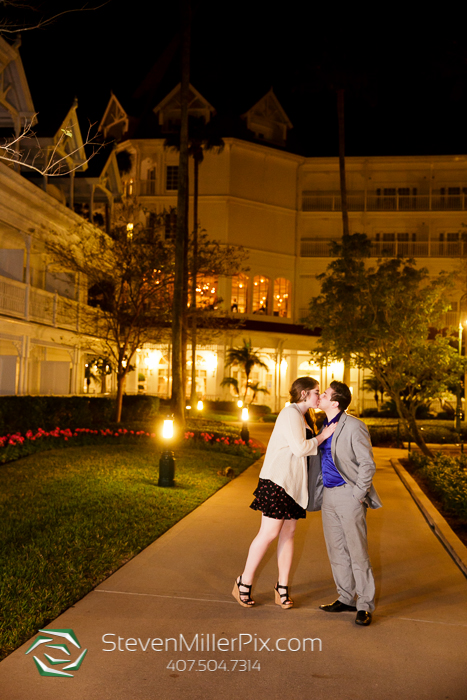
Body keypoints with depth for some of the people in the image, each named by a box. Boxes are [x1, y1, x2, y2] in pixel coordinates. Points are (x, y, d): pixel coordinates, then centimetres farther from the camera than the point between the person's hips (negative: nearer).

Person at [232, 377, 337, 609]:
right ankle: (244, 583, 5)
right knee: (269, 532, -8)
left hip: (295, 483, 9)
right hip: (278, 479, -9)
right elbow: (299, 448, -19)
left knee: (288, 532, 8)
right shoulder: (290, 413, -12)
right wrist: (323, 436, -9)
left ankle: (282, 587, 15)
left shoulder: (303, 417, 18)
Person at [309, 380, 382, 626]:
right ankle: (346, 599, 25)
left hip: (348, 494, -8)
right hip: (328, 494, 8)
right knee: (336, 550, 13)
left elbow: (368, 464, -12)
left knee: (357, 552, -2)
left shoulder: (353, 426, -13)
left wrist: (358, 495, -14)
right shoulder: (323, 426, 10)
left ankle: (365, 606, 8)